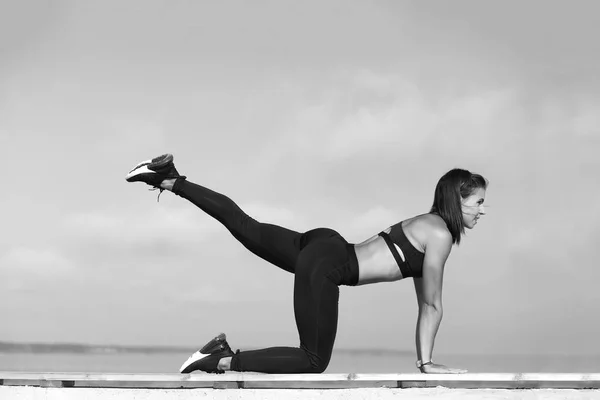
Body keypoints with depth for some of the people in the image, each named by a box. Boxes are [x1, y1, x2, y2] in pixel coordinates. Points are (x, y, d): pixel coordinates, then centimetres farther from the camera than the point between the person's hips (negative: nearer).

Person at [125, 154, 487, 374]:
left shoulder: (430, 225, 16)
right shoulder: (440, 235, -12)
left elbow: (423, 302, 19)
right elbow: (433, 306, -8)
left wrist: (423, 357, 18)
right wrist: (426, 363, -1)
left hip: (322, 247, 9)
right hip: (326, 266, -9)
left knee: (245, 226, 16)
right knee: (314, 361, -5)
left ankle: (169, 180, 15)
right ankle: (223, 360, -13)